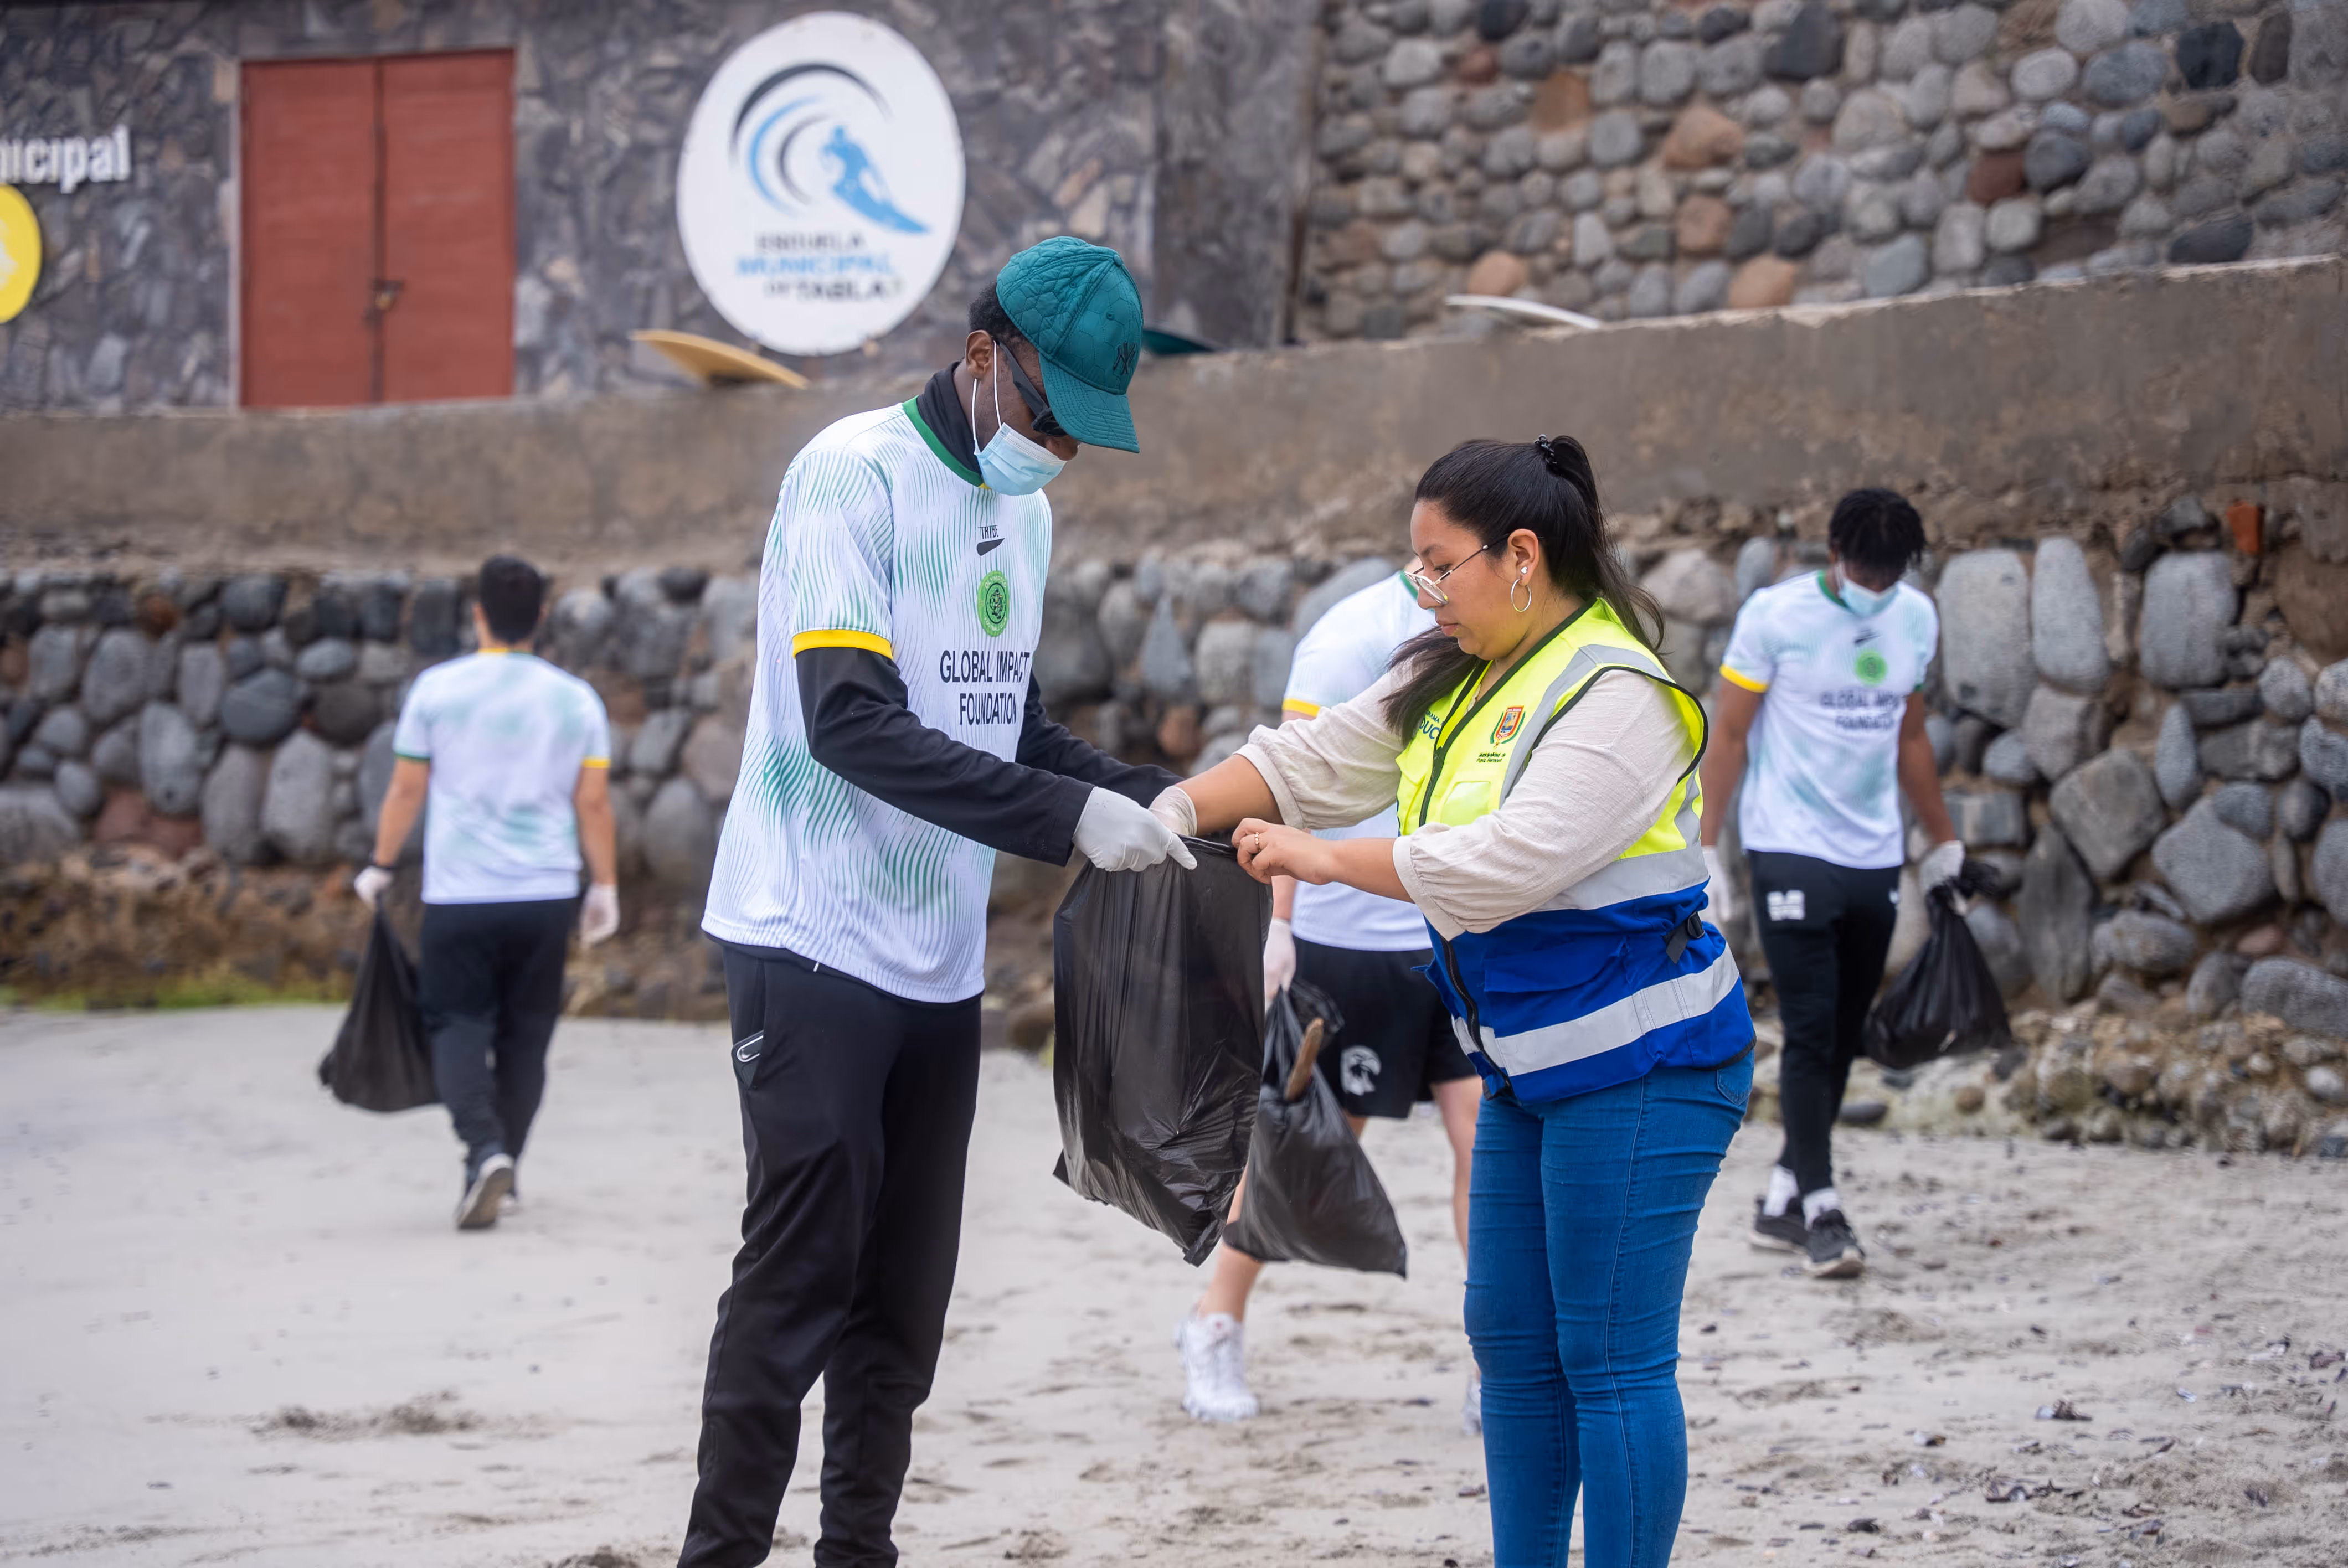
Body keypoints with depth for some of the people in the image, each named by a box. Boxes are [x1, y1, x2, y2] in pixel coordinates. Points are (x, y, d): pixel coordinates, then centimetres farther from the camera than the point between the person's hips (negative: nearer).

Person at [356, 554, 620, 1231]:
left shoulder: (437, 689, -3)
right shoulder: (575, 698, 2)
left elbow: (406, 789, 2)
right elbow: (594, 801, 1)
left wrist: (381, 866, 14)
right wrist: (605, 887, 10)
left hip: (459, 895, -2)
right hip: (546, 895, 2)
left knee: (458, 1024, 2)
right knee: (525, 1035, 13)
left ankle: (486, 1150, -21)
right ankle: (502, 1172, 18)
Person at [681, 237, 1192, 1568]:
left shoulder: (1025, 507, 12)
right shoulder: (855, 473, -13)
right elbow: (852, 723, -23)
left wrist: (1147, 797, 3)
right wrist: (1067, 819, -26)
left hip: (942, 960, 8)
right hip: (817, 945, -8)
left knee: (904, 1294, 10)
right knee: (800, 1273, -8)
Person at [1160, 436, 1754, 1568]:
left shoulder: (1616, 694, -17)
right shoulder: (1453, 680, 11)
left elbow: (1511, 860, -27)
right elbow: (1312, 760, 13)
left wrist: (1323, 859, -20)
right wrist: (1184, 807, -5)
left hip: (1638, 1068, -9)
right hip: (1531, 1064, 9)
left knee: (1611, 1357, -7)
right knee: (1512, 1340, 13)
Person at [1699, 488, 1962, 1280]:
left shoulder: (1916, 619, 6)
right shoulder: (1775, 616, -9)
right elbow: (1729, 736, -5)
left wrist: (1945, 840, 23)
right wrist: (1705, 851, -9)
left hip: (1876, 859, 5)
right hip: (1791, 852, -5)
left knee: (1842, 1039, 8)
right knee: (1812, 1032, -10)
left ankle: (1781, 1199, 18)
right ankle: (1822, 1211, -8)